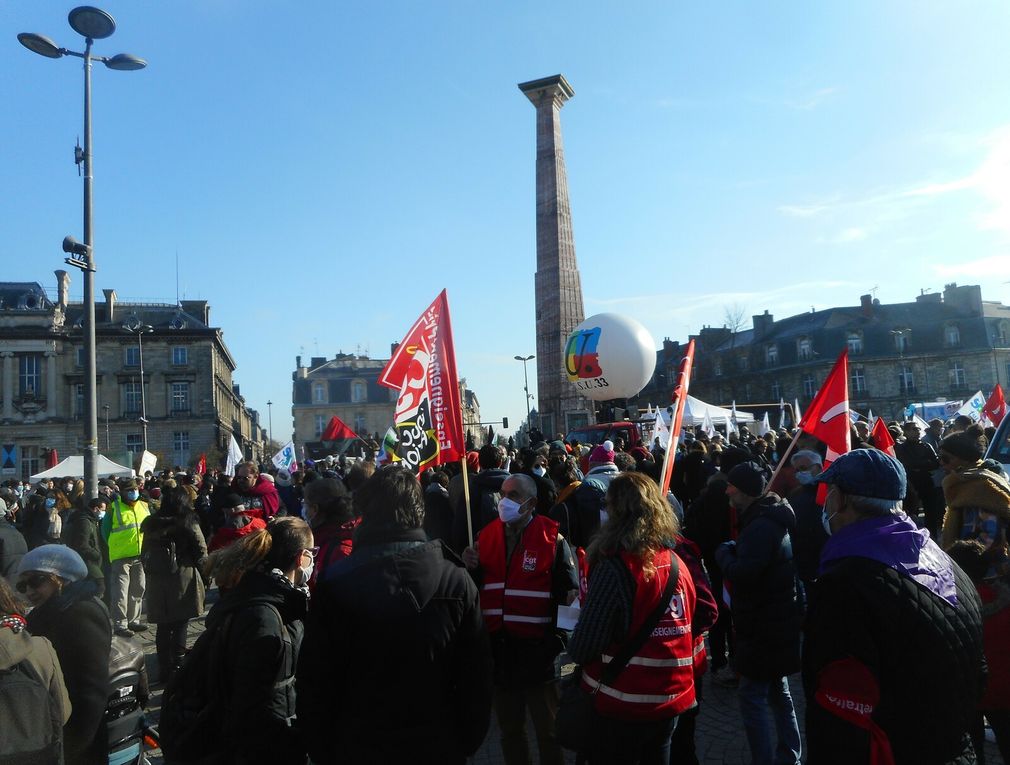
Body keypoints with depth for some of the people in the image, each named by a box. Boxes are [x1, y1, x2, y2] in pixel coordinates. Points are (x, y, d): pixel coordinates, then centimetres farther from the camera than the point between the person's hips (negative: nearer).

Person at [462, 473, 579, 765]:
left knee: (548, 730, 13)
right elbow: (476, 587, 11)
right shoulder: (486, 535, 3)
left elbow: (569, 592, -8)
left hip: (538, 651, -4)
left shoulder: (552, 539, -10)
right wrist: (471, 568, -8)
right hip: (499, 649, 4)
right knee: (509, 729, 22)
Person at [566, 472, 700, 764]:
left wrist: (574, 649, 1)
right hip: (672, 698, 6)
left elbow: (583, 647, -20)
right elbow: (697, 619, 9)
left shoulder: (615, 567, -22)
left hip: (622, 706, -6)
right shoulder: (677, 563, -1)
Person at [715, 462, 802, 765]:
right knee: (778, 691, 21)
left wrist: (724, 552, -13)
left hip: (763, 627, -11)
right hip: (777, 623, 11)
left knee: (752, 698, -3)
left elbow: (743, 573, -29)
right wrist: (734, 551, 0)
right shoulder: (770, 519, 9)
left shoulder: (761, 526, -24)